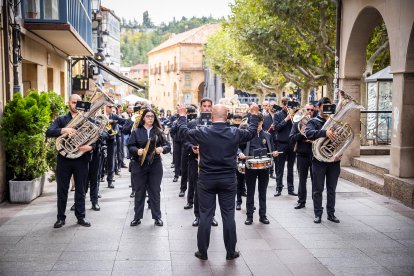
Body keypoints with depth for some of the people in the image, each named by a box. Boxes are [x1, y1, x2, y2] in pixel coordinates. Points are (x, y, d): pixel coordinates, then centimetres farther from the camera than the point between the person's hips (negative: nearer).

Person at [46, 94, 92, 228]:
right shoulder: (61, 120, 6)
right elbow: (49, 132, -10)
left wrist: (90, 147, -22)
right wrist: (63, 130, -27)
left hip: (81, 158, 0)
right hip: (64, 158, 0)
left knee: (80, 189, 7)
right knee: (62, 189, 5)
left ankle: (81, 216, 17)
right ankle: (61, 217, 15)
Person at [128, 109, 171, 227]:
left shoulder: (159, 131, 3)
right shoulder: (136, 131, 1)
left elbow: (168, 146, 1)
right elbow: (130, 146, 0)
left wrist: (162, 148, -21)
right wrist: (137, 150, -20)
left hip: (155, 166, 0)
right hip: (139, 165, 0)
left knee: (155, 191, 7)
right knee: (139, 192, 8)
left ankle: (157, 217, 18)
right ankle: (137, 217, 19)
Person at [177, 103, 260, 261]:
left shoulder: (202, 132, -10)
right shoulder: (235, 133, -7)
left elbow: (183, 131, 6)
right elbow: (252, 132, 11)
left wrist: (182, 116, 22)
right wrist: (254, 115, 26)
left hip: (207, 179, 0)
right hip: (228, 180, 1)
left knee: (205, 215, 7)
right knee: (228, 215, 8)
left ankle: (202, 252, 15)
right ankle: (231, 252, 17)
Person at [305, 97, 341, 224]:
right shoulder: (314, 122, 0)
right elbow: (309, 133, -22)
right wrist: (325, 132, -36)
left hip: (334, 160, 3)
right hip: (319, 160, -3)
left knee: (332, 189, 11)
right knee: (318, 189, 4)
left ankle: (331, 213, 20)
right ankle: (318, 214, 13)